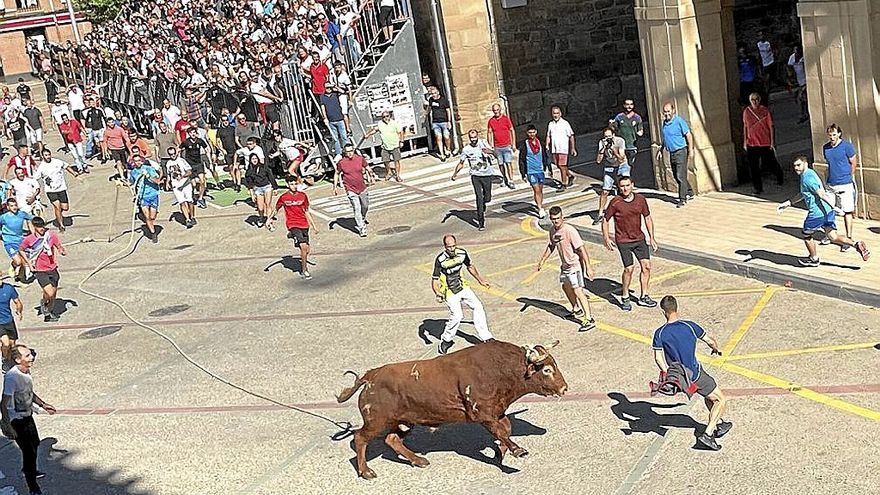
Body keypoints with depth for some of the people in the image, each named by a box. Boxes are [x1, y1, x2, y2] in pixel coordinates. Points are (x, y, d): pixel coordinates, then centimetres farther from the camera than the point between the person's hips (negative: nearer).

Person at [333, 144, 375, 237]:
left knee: (365, 206, 21)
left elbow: (367, 168, 12)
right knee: (356, 208, -12)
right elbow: (337, 174, 5)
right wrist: (334, 187, 3)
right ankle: (362, 228, -8)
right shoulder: (341, 163, -11)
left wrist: (372, 177, -1)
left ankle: (363, 218, 53)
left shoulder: (360, 159, -5)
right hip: (351, 190, -4)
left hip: (362, 188, 4)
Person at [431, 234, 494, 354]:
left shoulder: (462, 253, -7)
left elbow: (470, 267, 14)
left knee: (478, 306, -2)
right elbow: (435, 280, -18)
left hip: (463, 287, 6)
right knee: (457, 316, -17)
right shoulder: (440, 260, -22)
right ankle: (446, 340, 5)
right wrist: (437, 294, -34)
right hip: (450, 292, -6)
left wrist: (480, 280, 17)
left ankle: (485, 337, 9)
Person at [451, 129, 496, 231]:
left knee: (487, 198, 7)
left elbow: (494, 154, -16)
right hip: (475, 176, -1)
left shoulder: (483, 143, -6)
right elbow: (461, 163, 6)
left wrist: (489, 151, -39)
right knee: (479, 198, -11)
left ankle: (482, 208, 43)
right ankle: (481, 222, -5)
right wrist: (455, 173, -8)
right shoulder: (466, 149, -4)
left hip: (487, 174, 1)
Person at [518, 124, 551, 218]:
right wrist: (523, 174, -6)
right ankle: (540, 209, -12)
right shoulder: (525, 145, -6)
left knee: (540, 190, 12)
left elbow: (545, 157, 14)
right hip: (531, 172, -4)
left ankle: (540, 206, 26)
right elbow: (521, 161, -3)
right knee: (536, 190, -10)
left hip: (541, 170, 4)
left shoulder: (540, 143, 5)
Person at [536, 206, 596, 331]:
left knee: (578, 291, -15)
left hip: (575, 264, -9)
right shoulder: (552, 229, 0)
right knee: (565, 286, 26)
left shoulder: (570, 230, -25)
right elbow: (551, 246, 18)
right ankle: (577, 310, 48)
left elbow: (582, 249, -25)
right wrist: (543, 260, 22)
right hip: (564, 264, 9)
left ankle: (589, 320, -16)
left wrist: (588, 267, -27)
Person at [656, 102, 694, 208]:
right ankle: (689, 192, 34)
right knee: (676, 176, 15)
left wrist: (691, 150, -15)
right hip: (672, 153, 8)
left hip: (681, 152, -8)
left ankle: (683, 199, -6)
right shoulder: (664, 123, 11)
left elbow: (689, 135, -11)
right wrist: (660, 150, 20)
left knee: (681, 177, -10)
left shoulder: (679, 121, -11)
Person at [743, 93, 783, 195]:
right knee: (753, 168, -1)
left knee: (770, 164, 10)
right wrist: (745, 141, 10)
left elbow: (771, 127, -5)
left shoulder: (765, 111, -7)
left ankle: (780, 177, 41)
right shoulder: (746, 112, 3)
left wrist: (772, 142, -9)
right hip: (751, 144, 2)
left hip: (765, 143, -2)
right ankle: (758, 188, 7)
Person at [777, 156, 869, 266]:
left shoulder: (806, 178, -15)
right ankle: (856, 244, -5)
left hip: (817, 213, -9)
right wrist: (788, 203, 27)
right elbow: (804, 195, 27)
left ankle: (814, 259, 29)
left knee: (807, 236, 14)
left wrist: (834, 207, -29)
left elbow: (821, 194, -23)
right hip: (827, 211, 9)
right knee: (833, 237, 10)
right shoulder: (810, 173, 16)